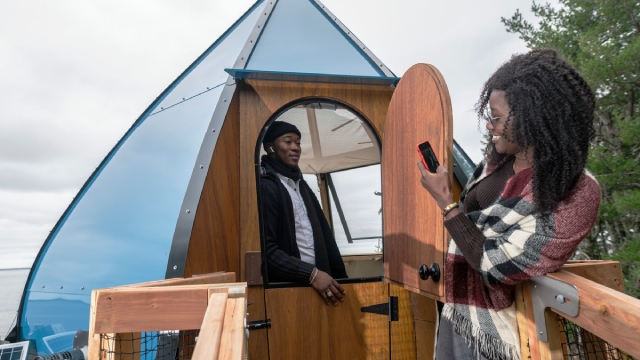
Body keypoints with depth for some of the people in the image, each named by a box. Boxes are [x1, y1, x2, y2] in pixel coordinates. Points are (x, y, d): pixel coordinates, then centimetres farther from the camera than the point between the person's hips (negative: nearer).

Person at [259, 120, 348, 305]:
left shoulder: (301, 185, 14)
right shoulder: (265, 187, -11)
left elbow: (323, 234, 11)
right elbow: (266, 249, -19)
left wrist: (340, 275, 4)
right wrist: (311, 274, -22)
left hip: (320, 278, 7)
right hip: (288, 285, -7)